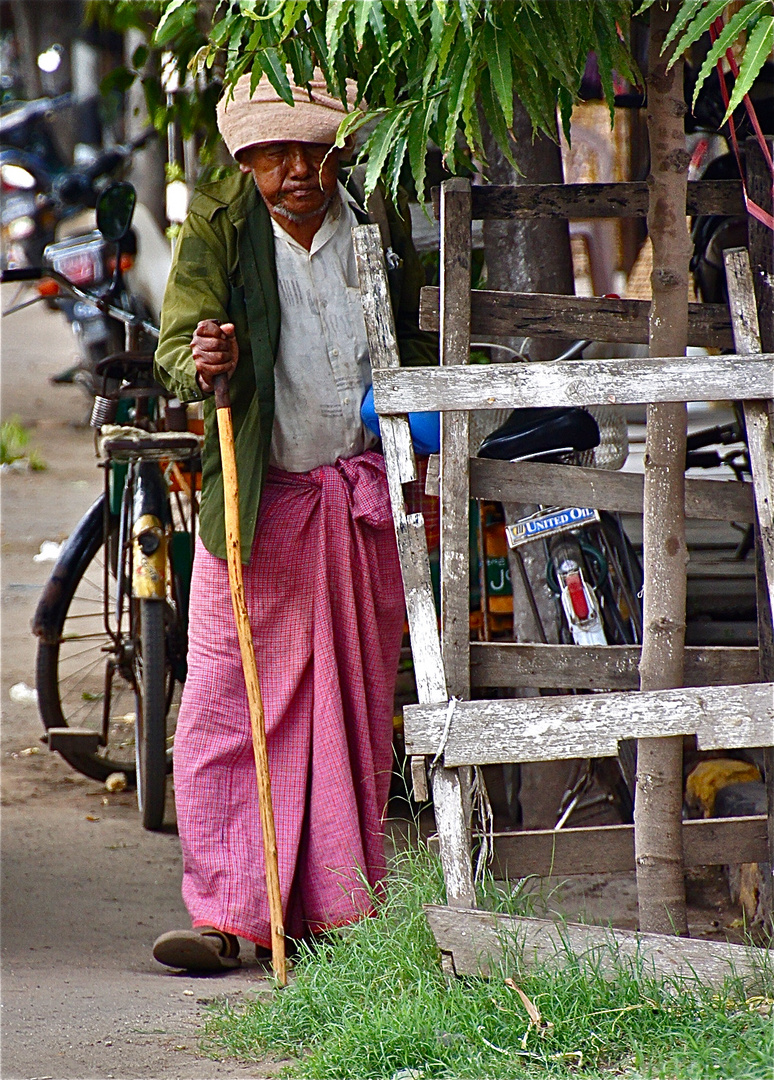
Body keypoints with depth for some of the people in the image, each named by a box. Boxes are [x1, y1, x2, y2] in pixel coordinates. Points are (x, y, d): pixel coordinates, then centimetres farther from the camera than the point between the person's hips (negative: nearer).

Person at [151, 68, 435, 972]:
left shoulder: (377, 224, 2)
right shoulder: (216, 228, -6)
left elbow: (415, 341, 16)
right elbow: (177, 345, -12)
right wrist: (203, 364, -35)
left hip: (363, 497, 3)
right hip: (257, 498, -2)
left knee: (356, 703, 8)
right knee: (224, 705, -8)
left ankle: (343, 905, 17)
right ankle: (223, 914, -7)